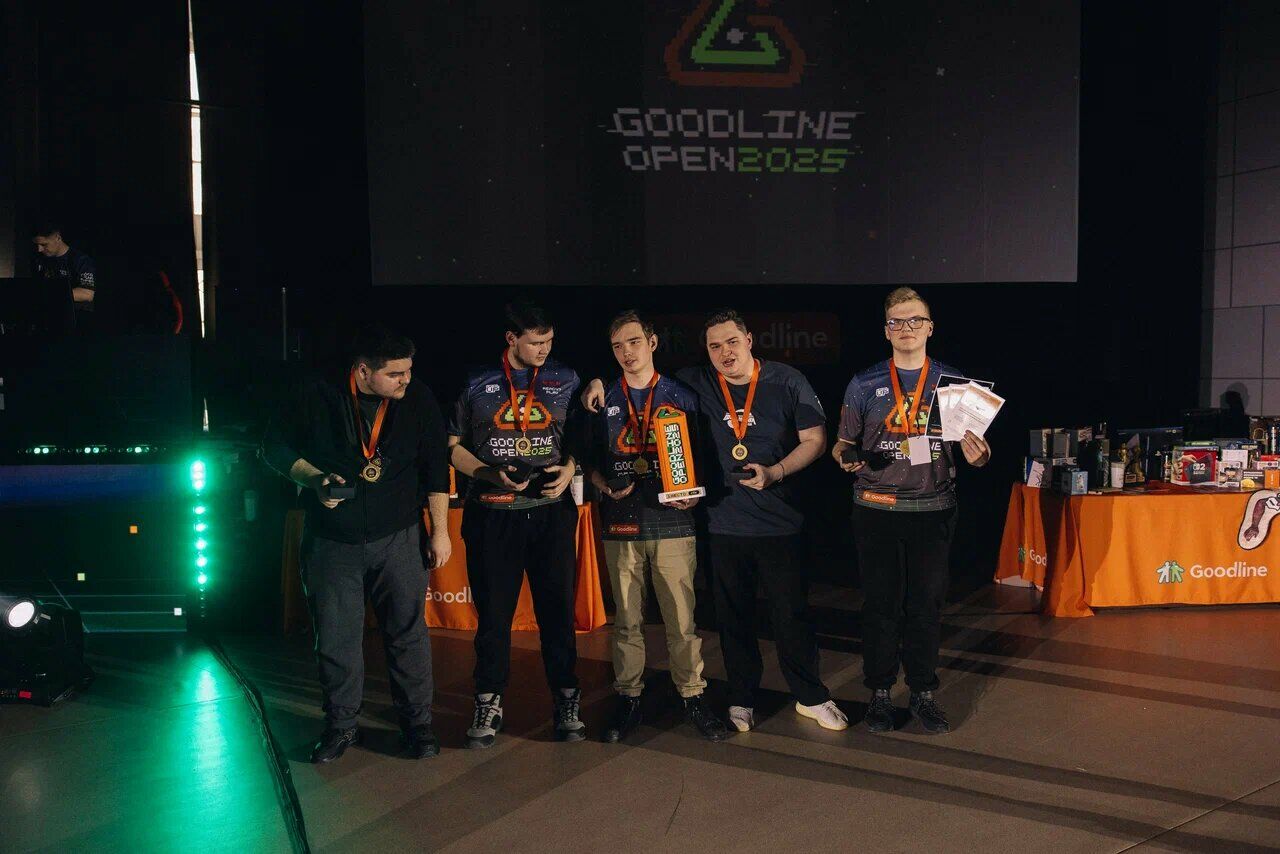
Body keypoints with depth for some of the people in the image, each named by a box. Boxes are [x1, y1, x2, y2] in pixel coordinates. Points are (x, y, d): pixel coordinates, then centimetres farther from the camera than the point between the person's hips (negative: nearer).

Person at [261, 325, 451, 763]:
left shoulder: (418, 400, -5)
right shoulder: (316, 397, -9)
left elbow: (435, 468, 1)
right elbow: (275, 446, 3)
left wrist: (440, 531, -1)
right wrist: (314, 479, -14)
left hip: (397, 538, 0)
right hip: (331, 541, 0)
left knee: (407, 631, 3)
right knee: (335, 639, 7)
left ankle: (418, 722, 19)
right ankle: (341, 725, 26)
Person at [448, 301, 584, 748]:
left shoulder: (565, 380, 8)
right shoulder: (477, 383, 3)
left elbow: (581, 438, 14)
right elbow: (454, 445, 6)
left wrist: (569, 469, -7)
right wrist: (494, 475, -9)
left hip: (552, 511, 1)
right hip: (492, 514, -1)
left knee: (558, 609, 5)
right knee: (493, 612, 5)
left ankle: (566, 702, 19)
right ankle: (489, 703, 20)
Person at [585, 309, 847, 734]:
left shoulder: (787, 381, -1)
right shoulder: (696, 383, 2)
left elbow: (814, 439, 0)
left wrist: (774, 472, -14)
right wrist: (604, 381, -3)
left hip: (779, 521, -1)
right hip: (722, 522, 1)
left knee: (792, 613, 5)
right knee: (734, 616, 10)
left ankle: (811, 697, 23)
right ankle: (742, 699, 26)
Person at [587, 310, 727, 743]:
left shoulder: (681, 396, 6)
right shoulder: (604, 402, 9)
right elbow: (591, 460, 14)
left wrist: (693, 493, -8)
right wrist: (607, 488, -5)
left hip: (672, 522, -1)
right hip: (621, 524, 2)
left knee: (682, 619, 1)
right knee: (627, 621, 8)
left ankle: (693, 698, 15)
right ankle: (628, 700, 21)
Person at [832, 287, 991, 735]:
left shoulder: (953, 383, 6)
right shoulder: (864, 384, 4)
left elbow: (971, 447, 10)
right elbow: (842, 444, 8)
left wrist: (978, 455, -14)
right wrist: (846, 457, -15)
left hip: (932, 508, 1)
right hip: (877, 509, -1)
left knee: (927, 604, 6)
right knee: (881, 603, 5)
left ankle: (923, 693, 21)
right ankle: (880, 692, 18)